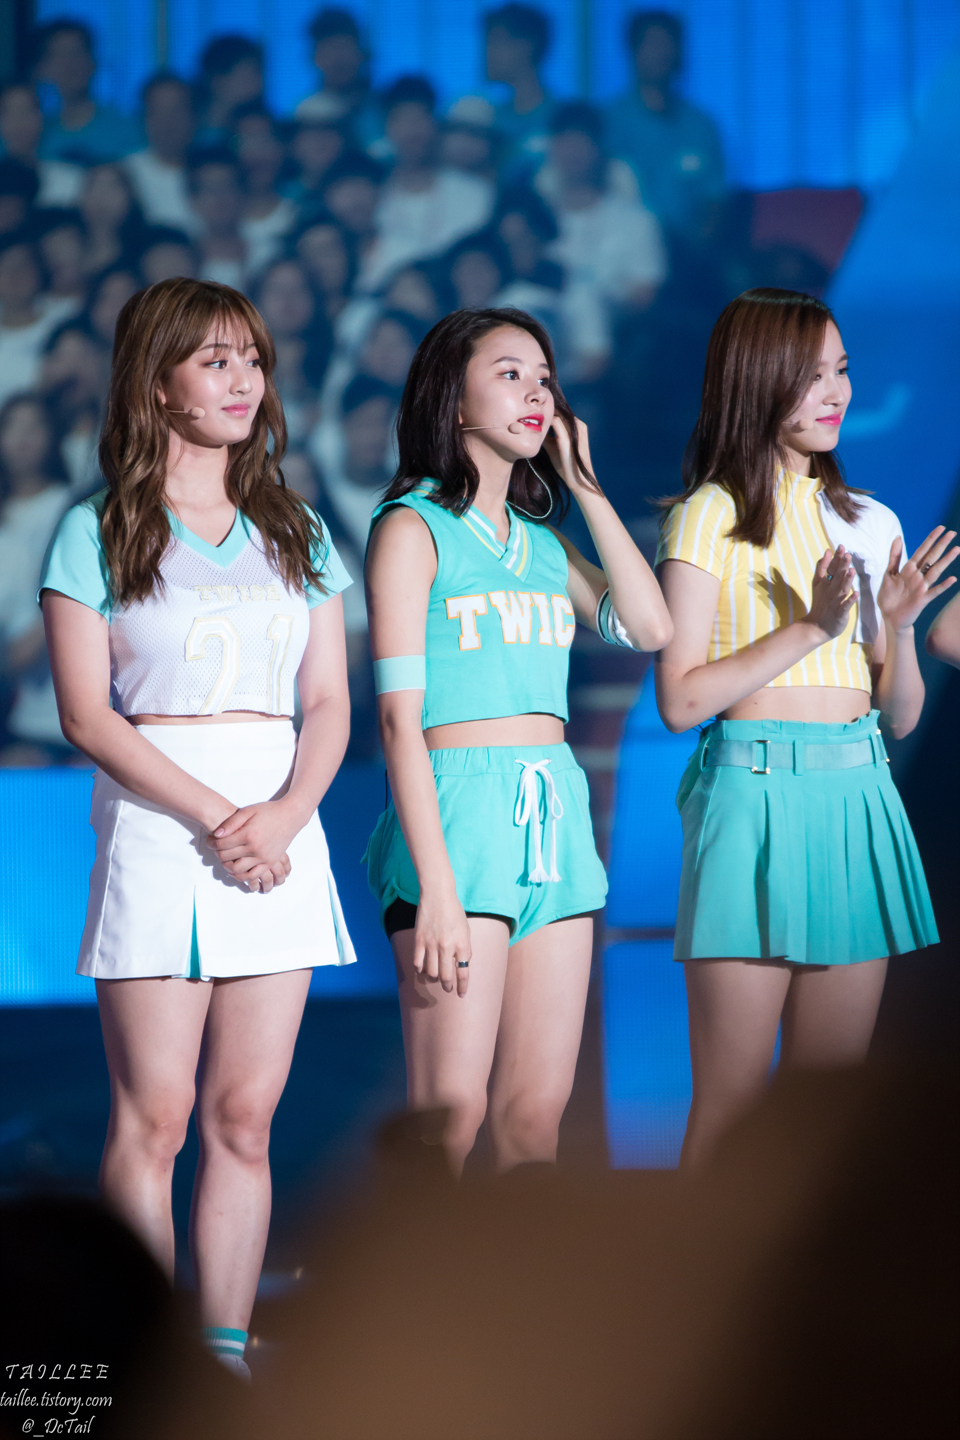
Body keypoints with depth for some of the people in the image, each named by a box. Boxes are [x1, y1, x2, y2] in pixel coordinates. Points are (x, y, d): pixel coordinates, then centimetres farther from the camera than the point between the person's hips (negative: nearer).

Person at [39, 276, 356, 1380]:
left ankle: (227, 1358, 6)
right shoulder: (97, 532, 3)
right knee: (153, 1116, -6)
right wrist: (214, 817, -13)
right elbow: (87, 716, -5)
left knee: (244, 1114, 2)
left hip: (280, 822, 4)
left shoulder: (295, 533, 15)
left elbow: (328, 701, 11)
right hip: (153, 816, -4)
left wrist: (285, 814, -9)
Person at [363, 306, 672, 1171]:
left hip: (556, 813, 7)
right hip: (460, 807, -6)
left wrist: (584, 486, 7)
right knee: (450, 1115, -10)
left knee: (538, 1113, 5)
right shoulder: (413, 527, -2)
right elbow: (400, 717, -9)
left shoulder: (543, 541, 17)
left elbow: (649, 627, 2)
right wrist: (436, 886, -17)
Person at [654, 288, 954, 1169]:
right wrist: (810, 627, -12)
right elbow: (681, 699, -9)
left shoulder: (869, 524, 14)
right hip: (753, 791, -5)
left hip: (857, 798, 5)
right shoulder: (711, 516, -1)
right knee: (732, 1104, -6)